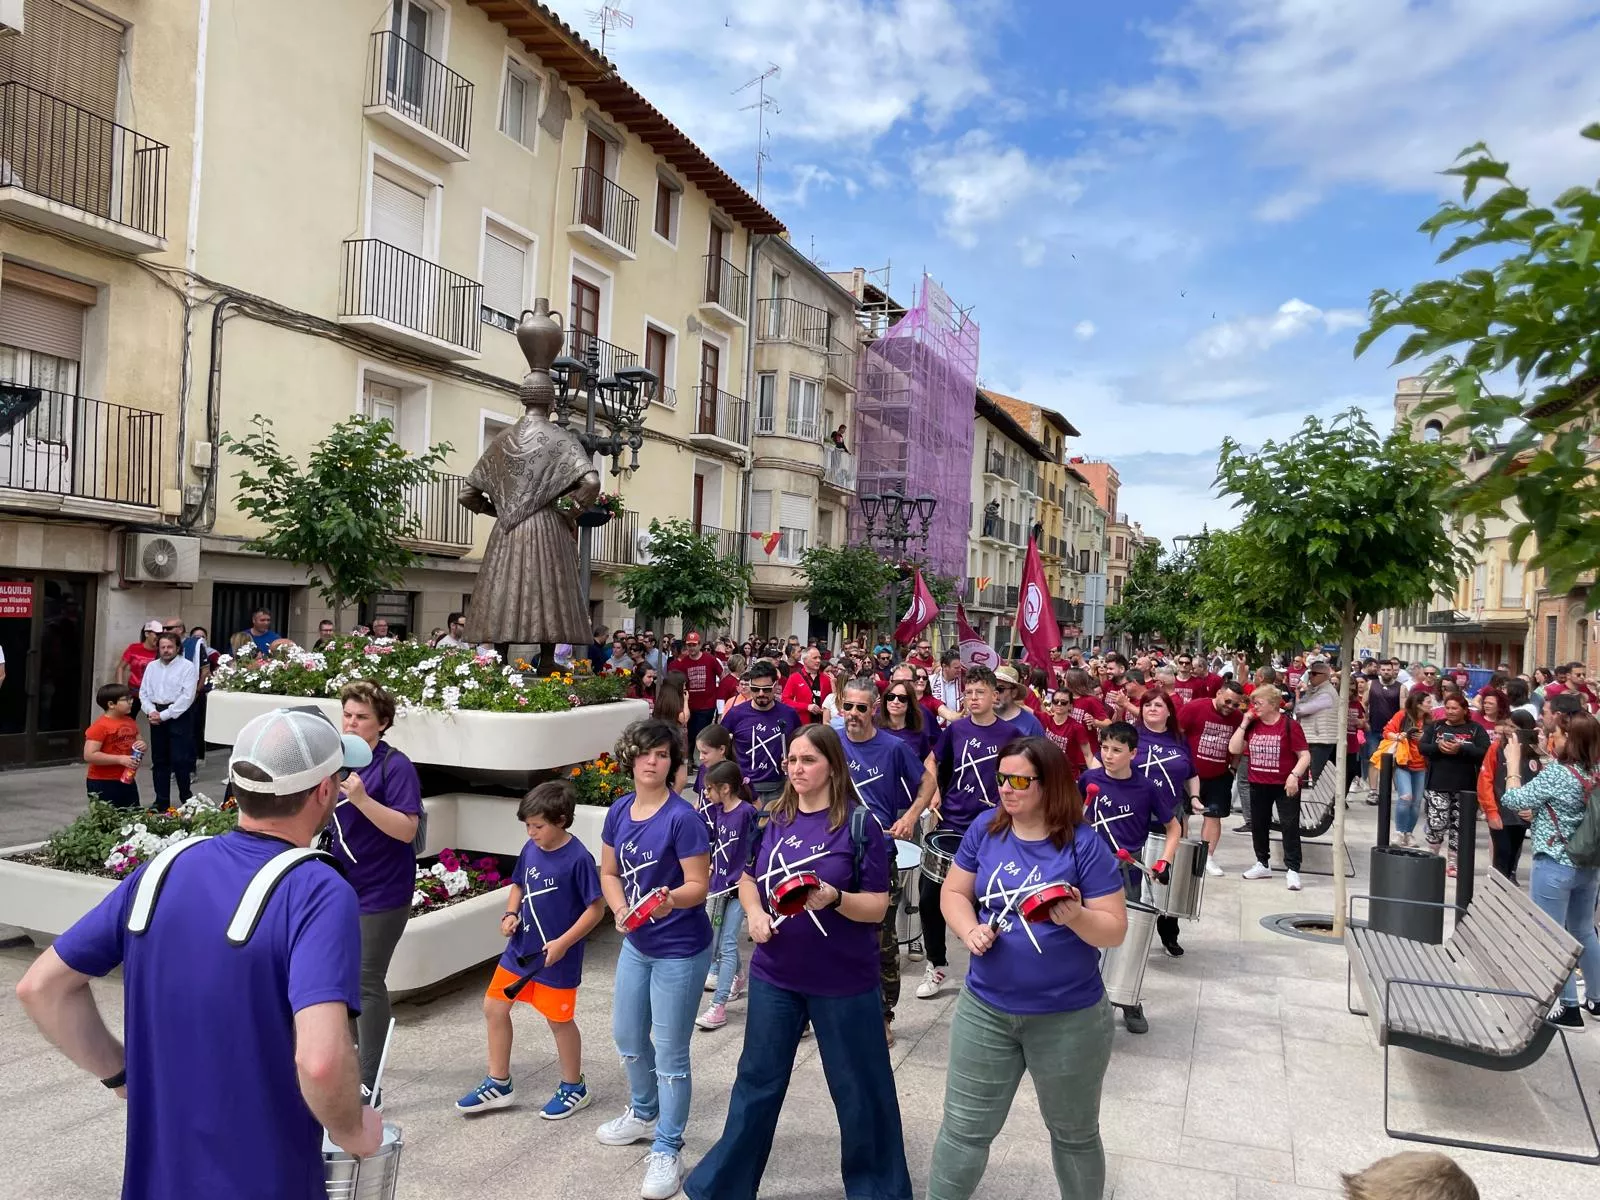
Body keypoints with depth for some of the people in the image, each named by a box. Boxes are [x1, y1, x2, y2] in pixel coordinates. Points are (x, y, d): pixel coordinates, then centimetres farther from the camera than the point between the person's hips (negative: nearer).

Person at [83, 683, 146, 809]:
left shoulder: (131, 722, 8)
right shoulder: (100, 726, -14)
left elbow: (138, 744, 24)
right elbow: (89, 755, -20)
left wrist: (142, 747, -1)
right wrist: (120, 759, -24)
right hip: (102, 783, -7)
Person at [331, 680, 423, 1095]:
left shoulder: (395, 767, -17)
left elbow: (407, 830, -24)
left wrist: (361, 799, -33)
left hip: (381, 893, -7)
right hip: (342, 887, 8)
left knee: (367, 982, -2)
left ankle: (368, 1082, 9)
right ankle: (355, 1049, 42)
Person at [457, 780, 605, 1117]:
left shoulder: (578, 858, -21)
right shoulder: (531, 849, -2)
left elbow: (596, 908, -18)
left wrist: (562, 943, -21)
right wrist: (510, 915, -3)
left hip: (556, 957, -7)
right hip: (520, 948, 7)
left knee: (559, 1021, 8)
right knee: (494, 1008, 13)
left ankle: (574, 1088, 30)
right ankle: (498, 1085, 31)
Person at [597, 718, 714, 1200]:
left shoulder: (683, 817, -22)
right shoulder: (619, 811, -3)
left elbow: (698, 887, -20)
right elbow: (609, 873, 7)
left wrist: (670, 899, -40)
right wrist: (620, 910, -10)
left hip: (681, 950, -7)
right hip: (635, 944, 7)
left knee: (669, 1051, 4)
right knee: (627, 1035, 22)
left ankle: (667, 1150, 22)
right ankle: (644, 1114, 47)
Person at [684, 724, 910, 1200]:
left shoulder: (859, 825, -13)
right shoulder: (772, 819, 0)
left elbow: (877, 907, -11)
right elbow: (748, 878, 14)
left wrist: (834, 898, -29)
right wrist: (754, 912, -6)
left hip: (843, 980, -3)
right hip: (774, 975, 4)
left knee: (859, 1089, 11)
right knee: (757, 1080, 17)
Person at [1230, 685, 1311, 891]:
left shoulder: (1290, 725, -12)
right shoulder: (1252, 725, 3)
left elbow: (1305, 755, -12)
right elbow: (1234, 749, -2)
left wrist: (1294, 775, -26)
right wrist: (1244, 723, -6)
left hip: (1285, 785, -6)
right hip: (1258, 785, 6)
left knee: (1290, 825, -4)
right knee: (1258, 825, 14)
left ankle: (1292, 869, 2)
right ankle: (1262, 864, 29)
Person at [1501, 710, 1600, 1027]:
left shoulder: (1556, 773, -20)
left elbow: (1513, 800, -13)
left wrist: (1513, 762, -5)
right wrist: (1538, 812, 8)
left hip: (1555, 866, -8)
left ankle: (1568, 1008, 7)